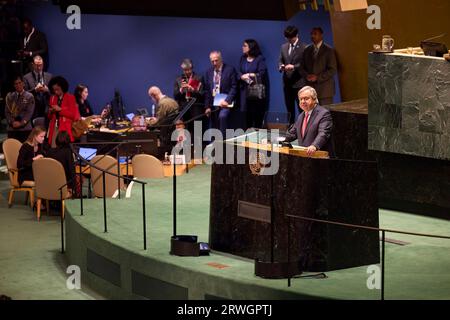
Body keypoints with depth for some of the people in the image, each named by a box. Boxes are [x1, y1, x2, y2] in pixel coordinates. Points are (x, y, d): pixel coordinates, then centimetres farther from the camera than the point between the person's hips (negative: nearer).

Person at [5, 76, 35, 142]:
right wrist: (12, 122, -9)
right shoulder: (9, 96, 12)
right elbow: (7, 111, 8)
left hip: (25, 128, -2)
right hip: (12, 129, 2)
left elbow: (29, 112, -3)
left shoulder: (29, 96, 4)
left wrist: (21, 123, -13)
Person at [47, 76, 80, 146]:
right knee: (53, 148, -5)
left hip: (66, 129, -4)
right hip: (54, 128, 4)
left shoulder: (70, 98, -1)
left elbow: (73, 115, -7)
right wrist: (50, 112, -2)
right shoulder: (53, 98, 14)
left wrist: (60, 110, -13)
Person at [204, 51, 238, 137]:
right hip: (213, 103, 5)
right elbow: (207, 90, 11)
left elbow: (234, 87, -7)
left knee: (222, 116, -31)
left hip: (225, 102, -5)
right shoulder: (209, 72, 11)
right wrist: (207, 106, 4)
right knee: (215, 128, 3)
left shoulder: (230, 70, -3)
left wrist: (227, 101, -19)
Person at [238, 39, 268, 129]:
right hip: (245, 90, 4)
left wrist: (249, 75, -9)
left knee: (257, 114, -3)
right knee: (247, 114, -2)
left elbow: (262, 74, -10)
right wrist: (242, 77, -12)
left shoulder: (260, 59, -2)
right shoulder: (243, 59, 14)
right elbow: (239, 73, 9)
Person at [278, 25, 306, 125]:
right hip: (287, 83, 6)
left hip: (299, 83, -6)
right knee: (289, 109, 12)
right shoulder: (284, 47, 13)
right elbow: (280, 60, 15)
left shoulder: (303, 48, -7)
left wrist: (294, 67, -21)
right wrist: (281, 66, -7)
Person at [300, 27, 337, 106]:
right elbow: (302, 68, 17)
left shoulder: (329, 50, 0)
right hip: (310, 88, 4)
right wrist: (307, 75, -5)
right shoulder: (307, 50, 14)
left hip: (324, 89, -4)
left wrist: (318, 77, -14)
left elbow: (333, 69, -6)